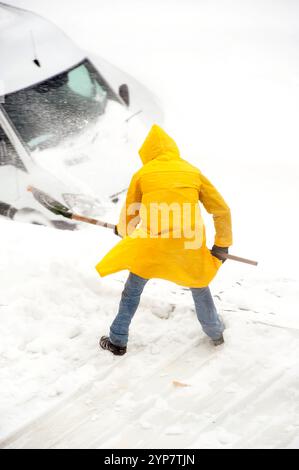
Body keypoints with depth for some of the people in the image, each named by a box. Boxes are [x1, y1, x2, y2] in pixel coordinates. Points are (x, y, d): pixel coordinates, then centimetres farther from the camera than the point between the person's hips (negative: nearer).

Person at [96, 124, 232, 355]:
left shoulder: (142, 174, 7)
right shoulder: (192, 171, 11)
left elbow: (128, 217, 13)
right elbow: (222, 210, 10)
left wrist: (125, 232, 36)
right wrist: (222, 245, 20)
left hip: (153, 244, -1)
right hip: (191, 245, 2)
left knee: (133, 289, 21)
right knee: (200, 286, 28)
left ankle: (118, 341, 27)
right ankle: (216, 333, 44)